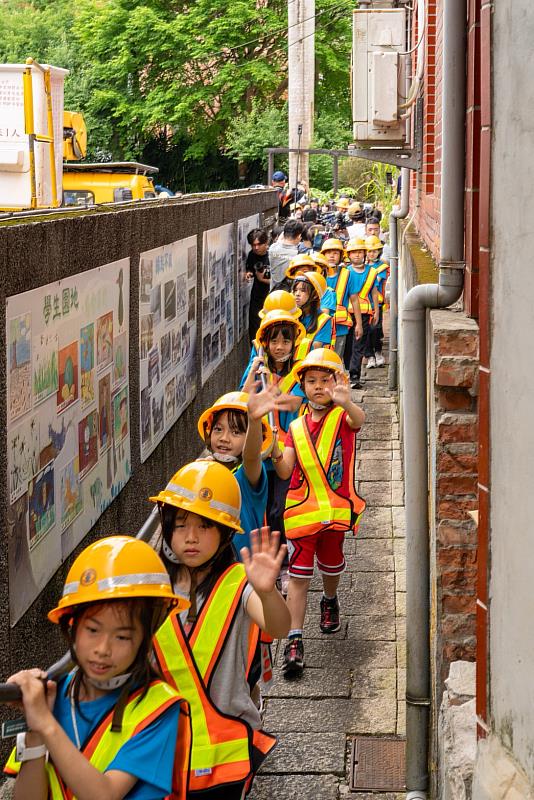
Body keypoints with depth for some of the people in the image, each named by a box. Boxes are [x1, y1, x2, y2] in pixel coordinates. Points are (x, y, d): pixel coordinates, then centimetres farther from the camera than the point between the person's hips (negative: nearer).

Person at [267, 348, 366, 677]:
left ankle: (330, 601, 52)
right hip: (302, 511, 1)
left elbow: (359, 420, -31)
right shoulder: (297, 428, 5)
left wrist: (347, 403, -54)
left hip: (336, 509, -1)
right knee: (299, 575, -4)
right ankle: (295, 641, -5)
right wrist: (275, 452, -26)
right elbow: (285, 472, -4)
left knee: (331, 566, 20)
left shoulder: (343, 417, -4)